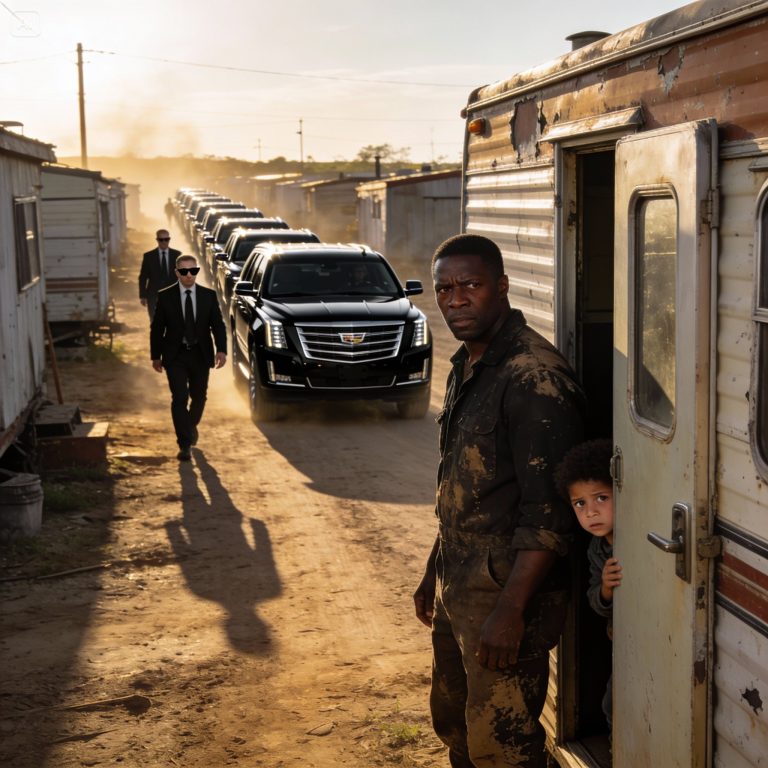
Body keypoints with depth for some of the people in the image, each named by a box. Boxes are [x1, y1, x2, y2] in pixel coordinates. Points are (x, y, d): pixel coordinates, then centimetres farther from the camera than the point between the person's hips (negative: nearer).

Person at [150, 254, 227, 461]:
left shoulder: (208, 296, 0)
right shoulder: (165, 296, -4)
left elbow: (218, 325, -1)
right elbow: (156, 328, 2)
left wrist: (221, 350, -15)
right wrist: (156, 356, 1)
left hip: (201, 355, 2)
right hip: (175, 356, -2)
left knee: (199, 397, 15)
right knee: (179, 399, -11)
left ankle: (191, 426, 45)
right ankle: (184, 445, -7)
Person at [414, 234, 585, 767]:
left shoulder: (533, 376, -21)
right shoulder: (466, 367, 10)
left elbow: (548, 512, -24)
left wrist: (510, 612, -25)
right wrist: (433, 573, 20)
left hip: (506, 589, -9)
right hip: (458, 585, 9)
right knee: (452, 722, 20)